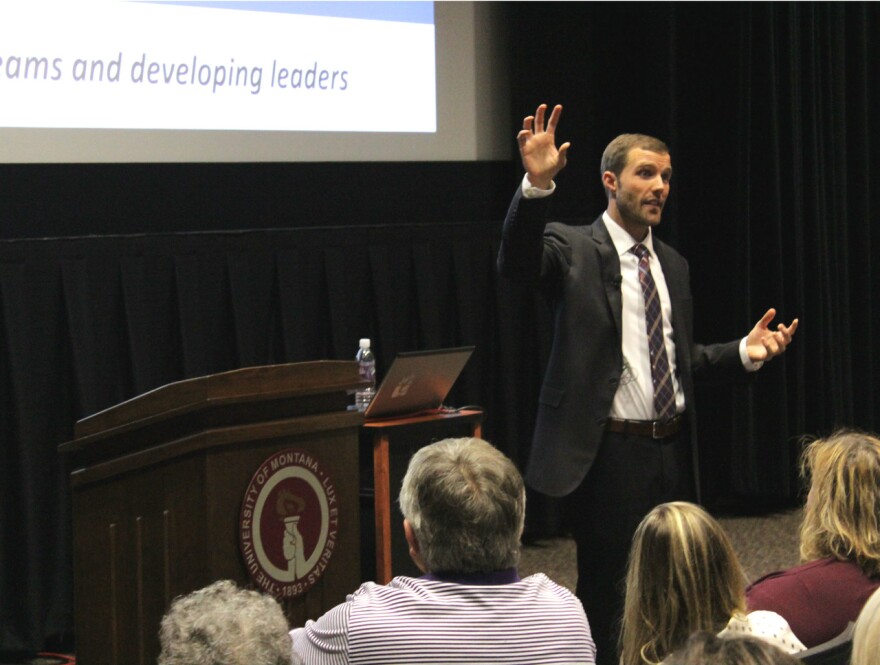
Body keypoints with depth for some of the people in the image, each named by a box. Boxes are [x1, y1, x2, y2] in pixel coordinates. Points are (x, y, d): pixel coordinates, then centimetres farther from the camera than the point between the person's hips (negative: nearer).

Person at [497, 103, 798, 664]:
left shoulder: (672, 264, 14)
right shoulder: (573, 249, -7)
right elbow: (517, 261, -28)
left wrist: (746, 353, 4)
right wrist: (538, 185, -42)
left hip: (673, 449, 6)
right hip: (611, 451, -6)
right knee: (607, 592, 3)